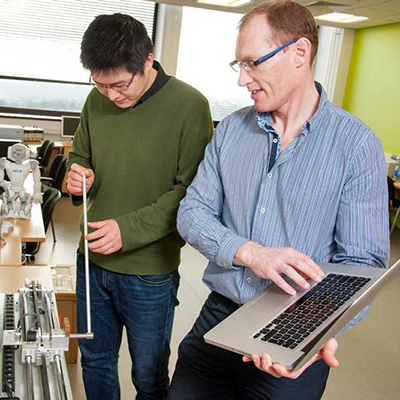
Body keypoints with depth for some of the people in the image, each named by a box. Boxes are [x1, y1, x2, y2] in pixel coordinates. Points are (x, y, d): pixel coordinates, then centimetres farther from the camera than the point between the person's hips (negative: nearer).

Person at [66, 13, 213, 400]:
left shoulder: (189, 106, -16)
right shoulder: (97, 100, 0)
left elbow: (191, 191, -16)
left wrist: (129, 229, -23)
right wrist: (77, 178, -10)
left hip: (149, 272, -4)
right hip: (92, 259, 5)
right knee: (94, 361, 23)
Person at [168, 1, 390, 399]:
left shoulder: (357, 144, -11)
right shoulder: (230, 130, 2)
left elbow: (362, 261, -11)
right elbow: (192, 212, -2)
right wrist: (250, 252, -21)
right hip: (219, 316, 4)